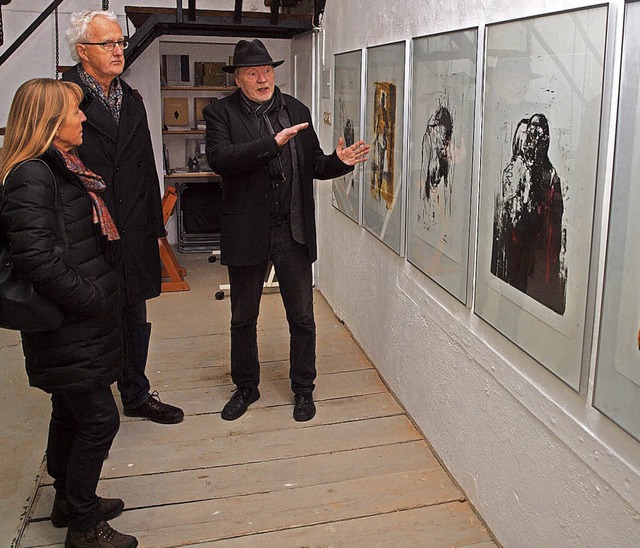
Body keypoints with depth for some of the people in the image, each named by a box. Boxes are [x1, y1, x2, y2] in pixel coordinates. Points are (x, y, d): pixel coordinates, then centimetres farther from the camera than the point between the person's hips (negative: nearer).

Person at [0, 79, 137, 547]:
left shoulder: (59, 168, 12)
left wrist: (102, 295, 11)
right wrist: (92, 299, -19)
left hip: (78, 324, 10)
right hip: (67, 329, -10)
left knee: (71, 413, 20)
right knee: (99, 418, -2)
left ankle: (71, 501, 37)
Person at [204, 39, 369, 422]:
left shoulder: (297, 111, 7)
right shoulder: (222, 113, -3)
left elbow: (314, 166, 11)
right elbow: (219, 158, -21)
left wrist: (340, 161, -10)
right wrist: (273, 142, -28)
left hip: (294, 232, 2)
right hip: (247, 232, -1)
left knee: (302, 317, 10)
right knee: (243, 318, 15)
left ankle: (304, 389, 29)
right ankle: (246, 387, 34)